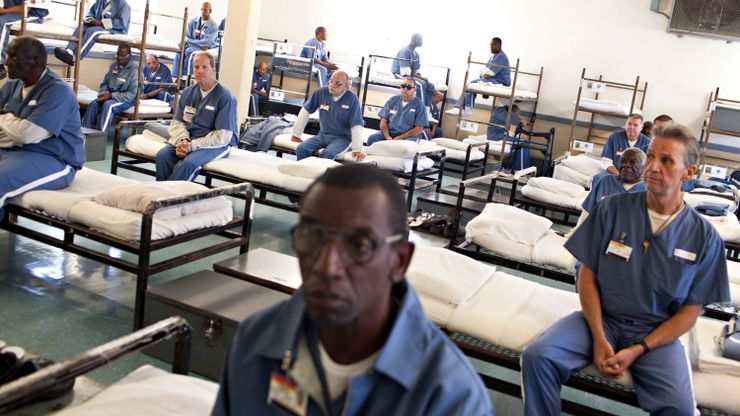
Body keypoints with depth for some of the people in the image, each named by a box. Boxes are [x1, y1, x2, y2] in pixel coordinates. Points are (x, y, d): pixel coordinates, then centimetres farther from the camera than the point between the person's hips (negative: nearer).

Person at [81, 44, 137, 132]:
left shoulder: (135, 69, -13)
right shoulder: (114, 66, 9)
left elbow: (132, 94, -17)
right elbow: (104, 83, 17)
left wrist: (111, 95, -20)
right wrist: (104, 93, -6)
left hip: (127, 99, -6)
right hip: (110, 96, 6)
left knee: (108, 105, -34)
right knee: (94, 104, -21)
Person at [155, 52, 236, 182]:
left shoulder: (225, 97, -11)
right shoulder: (187, 93, 9)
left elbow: (222, 137, -15)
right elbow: (177, 122, 11)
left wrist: (192, 146, -18)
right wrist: (183, 140, -12)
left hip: (216, 144, -5)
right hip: (188, 139, 5)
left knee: (187, 163, -34)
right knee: (162, 155, -23)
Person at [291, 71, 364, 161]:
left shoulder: (352, 99, -12)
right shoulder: (321, 92, -2)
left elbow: (356, 125, -16)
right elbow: (305, 111, 7)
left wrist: (357, 150, -23)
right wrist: (296, 134, 7)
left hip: (342, 138, -4)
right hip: (322, 135, 4)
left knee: (328, 153, -34)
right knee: (301, 148, -21)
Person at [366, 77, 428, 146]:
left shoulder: (419, 104, -1)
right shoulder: (393, 100, 10)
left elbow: (419, 129, -7)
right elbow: (384, 121, 8)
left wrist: (400, 138, -15)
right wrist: (387, 137, -10)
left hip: (409, 136, -3)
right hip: (390, 133, 3)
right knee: (372, 138, -22)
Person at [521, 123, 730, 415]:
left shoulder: (704, 237, -3)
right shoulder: (613, 208, -3)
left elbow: (691, 310, -1)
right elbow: (588, 275, 0)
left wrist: (636, 350, -12)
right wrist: (599, 339, -12)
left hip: (656, 331, 0)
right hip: (601, 317, 1)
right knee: (537, 357, -24)